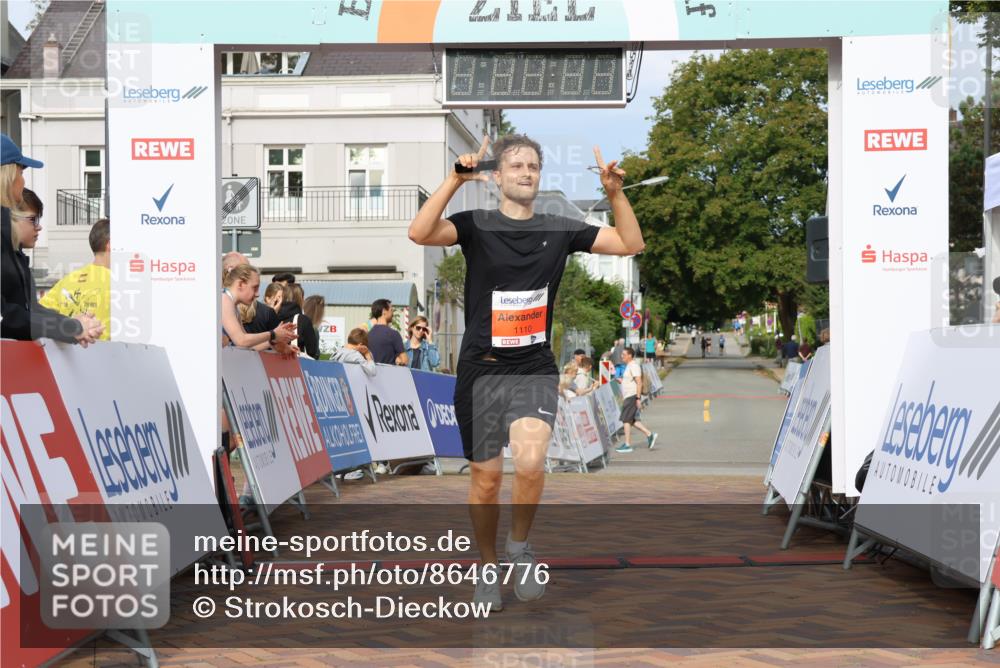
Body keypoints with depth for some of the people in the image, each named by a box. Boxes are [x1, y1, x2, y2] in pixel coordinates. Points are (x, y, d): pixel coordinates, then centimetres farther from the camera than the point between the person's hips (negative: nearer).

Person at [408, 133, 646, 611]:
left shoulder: (559, 230, 5)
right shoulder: (476, 226, -2)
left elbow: (630, 244, 4)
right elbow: (420, 233, -19)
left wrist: (615, 193, -9)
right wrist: (456, 179, -24)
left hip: (535, 371, 1)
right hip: (481, 370, 0)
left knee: (530, 463, -24)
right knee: (486, 478, 7)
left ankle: (520, 544, 4)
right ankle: (487, 566, 30)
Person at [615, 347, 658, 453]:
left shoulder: (634, 366, -15)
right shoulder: (629, 366, 16)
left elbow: (639, 383, -20)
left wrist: (638, 398, -23)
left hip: (632, 397, -10)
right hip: (628, 397, 10)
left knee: (626, 420, -7)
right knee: (632, 420, 12)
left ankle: (627, 445, -3)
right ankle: (650, 434, 15)